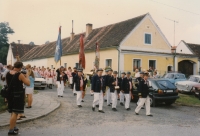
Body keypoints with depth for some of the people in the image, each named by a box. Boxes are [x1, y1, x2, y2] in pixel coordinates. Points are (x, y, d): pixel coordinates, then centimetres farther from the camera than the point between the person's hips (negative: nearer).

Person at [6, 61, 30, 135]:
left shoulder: (8, 74, 4)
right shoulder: (20, 75, -17)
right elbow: (28, 83, -17)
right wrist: (27, 76, -1)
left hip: (10, 94, 8)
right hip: (18, 94, -8)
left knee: (13, 112, 19)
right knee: (15, 112, -3)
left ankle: (13, 127, 29)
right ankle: (11, 130, -2)